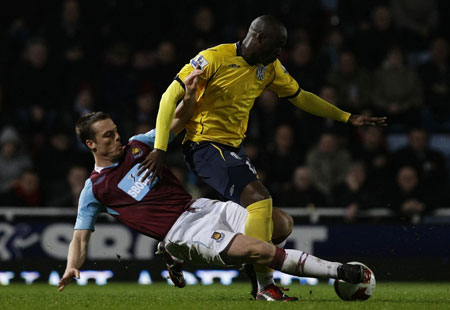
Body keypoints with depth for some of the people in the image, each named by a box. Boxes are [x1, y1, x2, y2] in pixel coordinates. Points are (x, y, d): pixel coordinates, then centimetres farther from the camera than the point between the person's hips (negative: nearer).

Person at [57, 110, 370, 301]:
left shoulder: (137, 146, 14)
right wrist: (72, 267, -17)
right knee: (260, 250, -25)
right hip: (180, 232, -7)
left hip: (199, 206, 7)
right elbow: (80, 238, 2)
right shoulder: (94, 189, 2)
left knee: (281, 223, -8)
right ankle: (340, 272, -22)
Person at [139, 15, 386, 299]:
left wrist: (348, 118, 16)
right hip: (205, 144, -9)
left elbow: (301, 97, 20)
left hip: (234, 147, 9)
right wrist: (160, 149, -23)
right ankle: (265, 286, -22)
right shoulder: (215, 58, -16)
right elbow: (171, 96, -16)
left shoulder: (270, 68, 7)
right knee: (259, 198, -25)